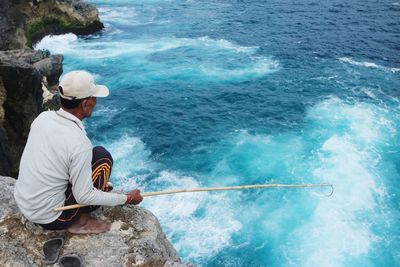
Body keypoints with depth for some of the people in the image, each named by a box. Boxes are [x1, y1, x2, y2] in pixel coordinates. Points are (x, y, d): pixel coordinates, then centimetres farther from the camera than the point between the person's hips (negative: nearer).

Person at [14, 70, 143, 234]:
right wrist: (127, 199, -7)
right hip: (50, 218, -7)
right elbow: (84, 197, -20)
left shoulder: (43, 117, -6)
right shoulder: (79, 143, -28)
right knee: (102, 157, -6)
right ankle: (79, 220, 1)